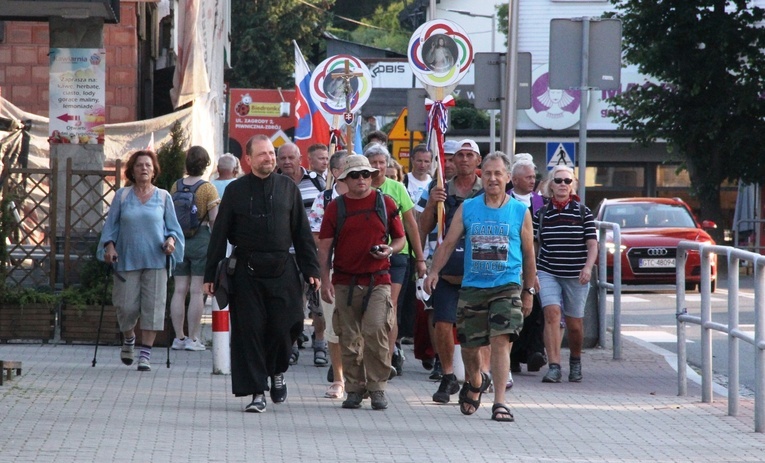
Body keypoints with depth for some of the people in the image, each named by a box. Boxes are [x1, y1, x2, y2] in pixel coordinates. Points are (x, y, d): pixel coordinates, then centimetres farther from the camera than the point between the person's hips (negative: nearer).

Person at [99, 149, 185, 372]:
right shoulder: (122, 196, 7)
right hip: (127, 260, 0)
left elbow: (173, 226, 12)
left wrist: (171, 240, -9)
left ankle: (145, 354, -4)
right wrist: (109, 246, -6)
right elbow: (111, 225, 10)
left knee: (152, 305, -8)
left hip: (156, 261, 0)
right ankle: (128, 339, 29)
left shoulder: (163, 197, 8)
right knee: (127, 306, -2)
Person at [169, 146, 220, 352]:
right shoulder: (208, 188, -8)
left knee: (179, 290, 7)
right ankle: (193, 338, -1)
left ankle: (179, 337, 9)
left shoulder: (176, 186, 4)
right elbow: (215, 219, -12)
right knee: (197, 291, -1)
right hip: (201, 240, -4)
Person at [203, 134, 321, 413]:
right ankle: (257, 392, 5)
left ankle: (277, 372, 27)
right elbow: (219, 234, 6)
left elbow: (302, 232, 12)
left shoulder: (288, 188, 9)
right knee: (249, 330, -2)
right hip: (247, 272, -1)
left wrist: (311, 269, 6)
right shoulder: (235, 191, 5)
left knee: (283, 326, -3)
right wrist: (211, 275, 1)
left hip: (282, 270, 1)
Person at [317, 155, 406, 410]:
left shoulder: (385, 203, 7)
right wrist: (325, 280, -3)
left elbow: (400, 238, 14)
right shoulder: (335, 207, 6)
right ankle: (354, 389, 13)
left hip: (378, 281, -1)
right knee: (349, 338, 3)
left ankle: (377, 387, -5)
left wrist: (390, 250, -8)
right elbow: (325, 246, 5)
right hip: (345, 282, 1)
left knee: (375, 331, -15)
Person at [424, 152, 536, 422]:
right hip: (472, 288, 2)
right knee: (469, 345, 10)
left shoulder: (520, 212, 3)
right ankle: (475, 383, 41)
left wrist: (529, 291, 11)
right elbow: (448, 243, 5)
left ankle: (499, 402, -15)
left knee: (501, 341, -15)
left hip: (506, 288, -2)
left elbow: (528, 254, 10)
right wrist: (434, 271, -10)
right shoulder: (467, 209, 5)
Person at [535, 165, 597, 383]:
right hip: (548, 273, 0)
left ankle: (575, 362, 34)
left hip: (576, 276, 0)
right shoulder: (541, 214, 6)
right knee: (552, 313, -20)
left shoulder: (583, 212, 2)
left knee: (574, 324, 6)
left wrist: (588, 267, -18)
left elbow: (592, 244, -2)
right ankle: (554, 366, -23)